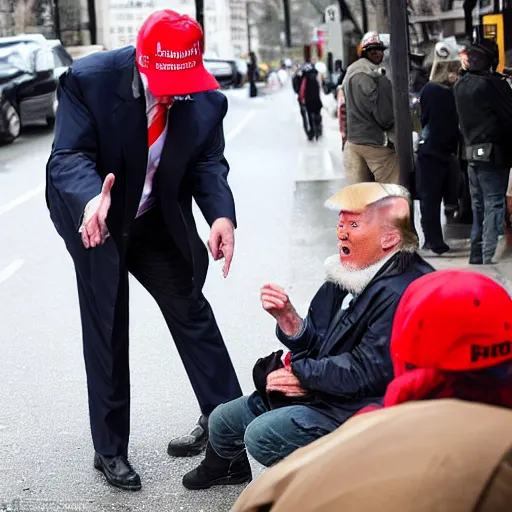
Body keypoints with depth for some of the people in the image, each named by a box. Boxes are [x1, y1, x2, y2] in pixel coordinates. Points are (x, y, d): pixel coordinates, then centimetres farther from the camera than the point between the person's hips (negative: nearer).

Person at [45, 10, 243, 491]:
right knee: (106, 330, 2)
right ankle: (110, 450, 13)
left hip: (157, 221, 3)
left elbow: (208, 162, -11)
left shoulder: (206, 98, -17)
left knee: (190, 310, 11)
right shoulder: (89, 81, -27)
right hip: (95, 219, -3)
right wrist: (92, 199, -51)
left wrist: (221, 214, -32)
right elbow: (68, 157, -28)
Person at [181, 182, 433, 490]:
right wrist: (287, 318, -9)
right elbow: (315, 346, 11)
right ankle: (227, 468, 46)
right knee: (224, 419, 13)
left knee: (261, 435, -24)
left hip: (360, 407, -9)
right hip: (316, 392, 10)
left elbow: (368, 370, -25)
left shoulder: (403, 294, -23)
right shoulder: (348, 277, 8)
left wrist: (302, 374, -15)